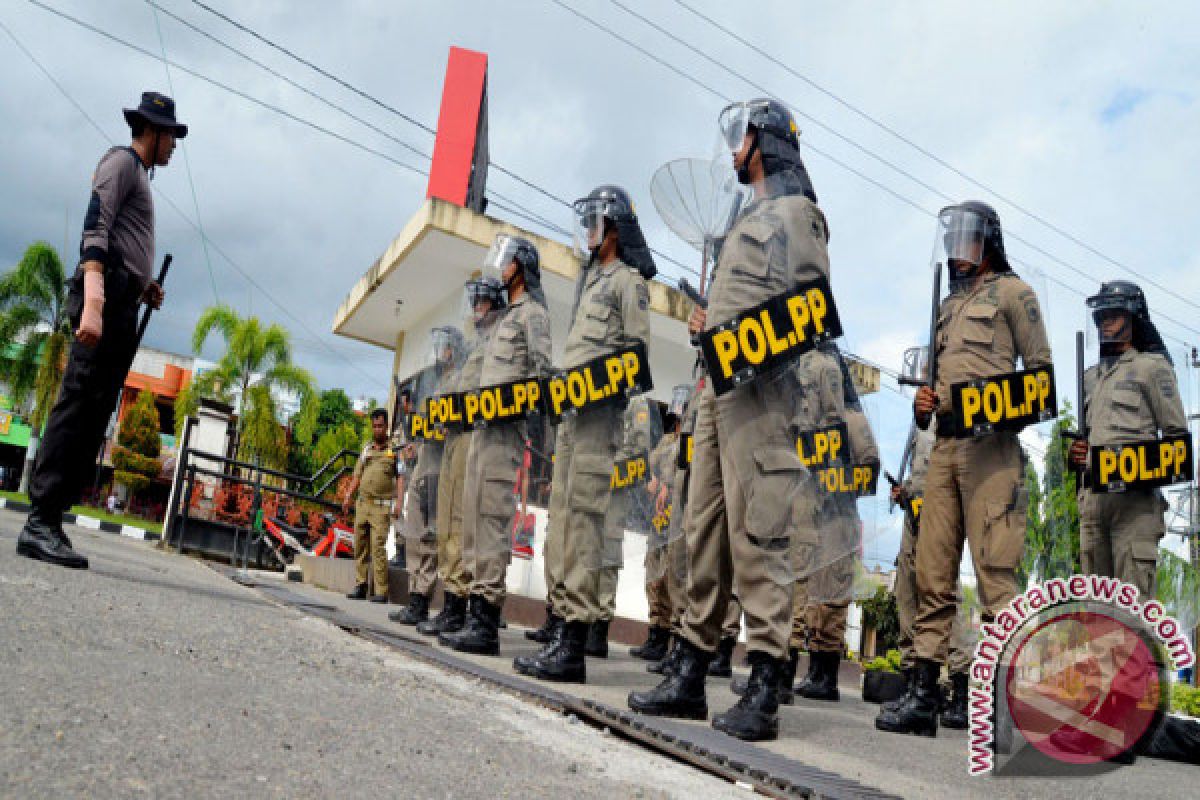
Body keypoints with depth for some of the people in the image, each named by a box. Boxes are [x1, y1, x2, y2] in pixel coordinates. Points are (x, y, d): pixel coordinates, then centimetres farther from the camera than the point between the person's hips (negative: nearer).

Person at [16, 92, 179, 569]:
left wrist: (142, 287, 16)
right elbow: (95, 230, -14)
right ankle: (41, 522, -18)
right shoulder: (122, 161, 2)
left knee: (93, 415, 3)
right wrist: (92, 302, -26)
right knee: (79, 405, -15)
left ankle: (49, 520, 3)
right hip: (108, 294, -9)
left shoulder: (138, 174, 30)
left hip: (121, 306, 9)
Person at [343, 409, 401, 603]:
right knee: (360, 546, 7)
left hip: (381, 505, -6)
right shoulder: (367, 448, 18)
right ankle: (360, 586, 15)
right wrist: (348, 496, 13)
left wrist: (399, 501, -14)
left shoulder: (394, 449, 2)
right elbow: (357, 475, 21)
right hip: (362, 503, 6)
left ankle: (381, 591, -9)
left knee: (378, 547, -11)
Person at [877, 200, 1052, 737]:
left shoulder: (1011, 292, 7)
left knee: (995, 572, -11)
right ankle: (924, 696, 5)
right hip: (944, 446, 6)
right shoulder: (948, 304, 26)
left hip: (989, 446, -6)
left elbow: (1041, 371, 2)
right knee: (932, 574, 2)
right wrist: (924, 402, 7)